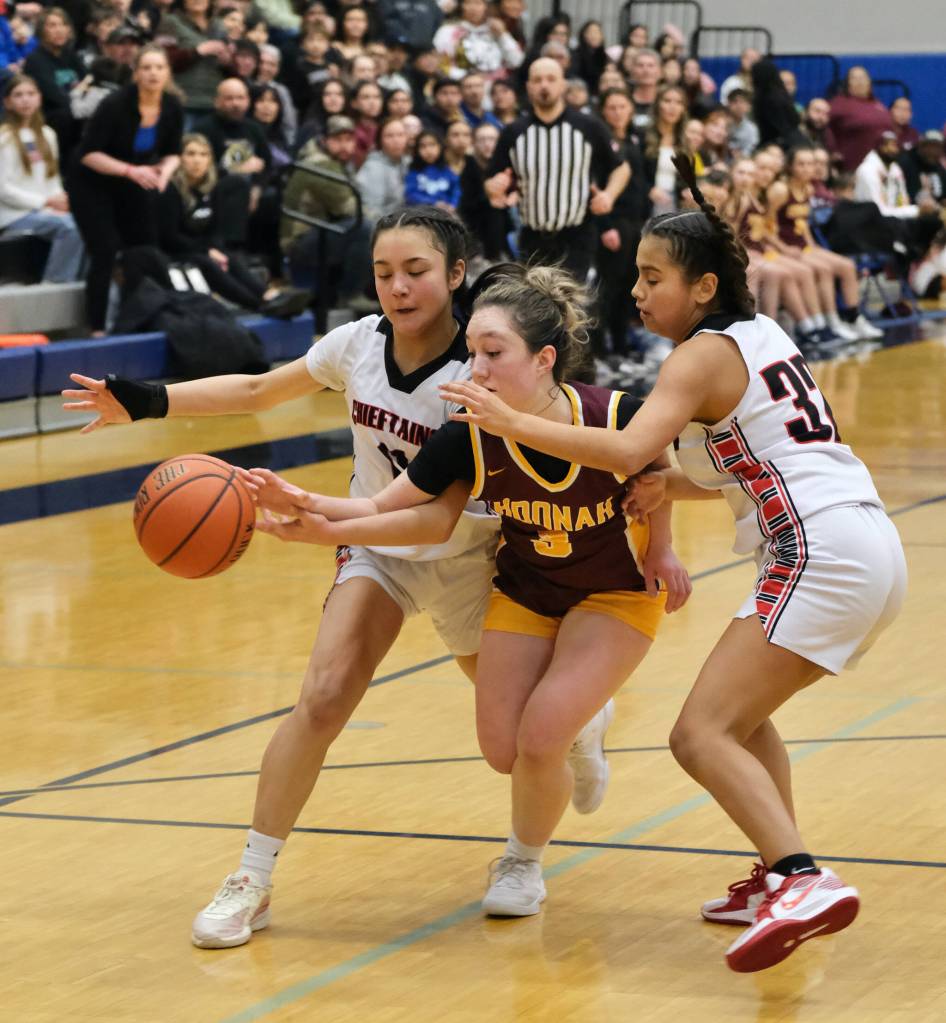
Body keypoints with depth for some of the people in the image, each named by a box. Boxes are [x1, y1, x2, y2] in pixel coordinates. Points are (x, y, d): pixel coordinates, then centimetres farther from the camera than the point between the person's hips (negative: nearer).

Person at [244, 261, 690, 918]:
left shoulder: (615, 417, -33)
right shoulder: (471, 439, -27)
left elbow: (659, 464, -8)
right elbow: (384, 509, -19)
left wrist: (660, 545, -5)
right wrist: (311, 509, -35)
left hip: (617, 593, -3)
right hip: (525, 590, 3)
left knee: (539, 741, -15)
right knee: (503, 751, -2)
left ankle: (525, 862, 17)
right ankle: (582, 715, 35)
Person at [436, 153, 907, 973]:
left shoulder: (705, 354, -7)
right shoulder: (761, 334, 19)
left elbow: (627, 452, -21)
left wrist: (511, 422, -19)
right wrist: (684, 486, 9)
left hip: (821, 558, -10)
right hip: (872, 549, 10)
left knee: (702, 734, -13)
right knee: (741, 712, 26)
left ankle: (806, 882, -27)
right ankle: (780, 878, 23)